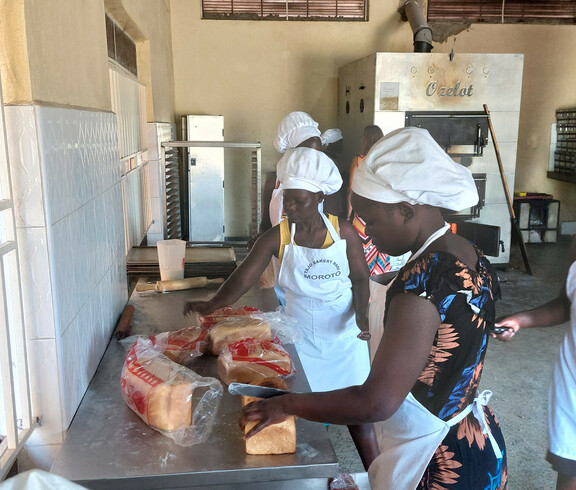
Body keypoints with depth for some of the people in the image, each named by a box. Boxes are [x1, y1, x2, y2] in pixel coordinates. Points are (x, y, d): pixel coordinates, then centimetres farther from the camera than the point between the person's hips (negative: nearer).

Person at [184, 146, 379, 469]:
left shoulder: (344, 231, -7)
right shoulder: (278, 237, -10)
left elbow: (359, 277, 0)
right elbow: (243, 278, -18)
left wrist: (361, 312, -18)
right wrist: (213, 304, -34)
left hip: (344, 332, 1)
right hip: (302, 336, 0)